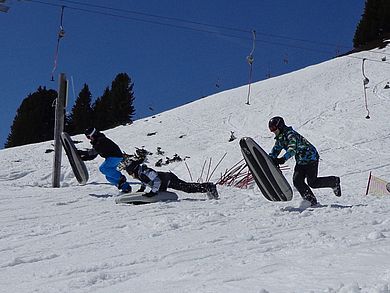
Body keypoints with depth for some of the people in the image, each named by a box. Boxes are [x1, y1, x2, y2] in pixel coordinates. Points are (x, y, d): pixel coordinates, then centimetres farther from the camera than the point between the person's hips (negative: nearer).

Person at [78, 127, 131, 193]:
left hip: (115, 156, -10)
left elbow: (95, 151, -27)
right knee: (109, 176, 6)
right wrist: (82, 158, 2)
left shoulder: (101, 140, -14)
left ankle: (121, 178, -15)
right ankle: (126, 187, 7)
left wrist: (83, 152, -27)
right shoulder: (96, 142, 17)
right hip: (111, 157, 10)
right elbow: (92, 156, 15)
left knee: (103, 168, -21)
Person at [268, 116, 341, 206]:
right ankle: (311, 200, 0)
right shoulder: (279, 138, 5)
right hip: (300, 161, 9)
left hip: (310, 158, -9)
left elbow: (292, 149, -39)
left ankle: (334, 181, 12)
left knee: (312, 183, -11)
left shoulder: (291, 134, -24)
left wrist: (283, 159, -53)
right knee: (297, 181, -9)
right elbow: (275, 150, 7)